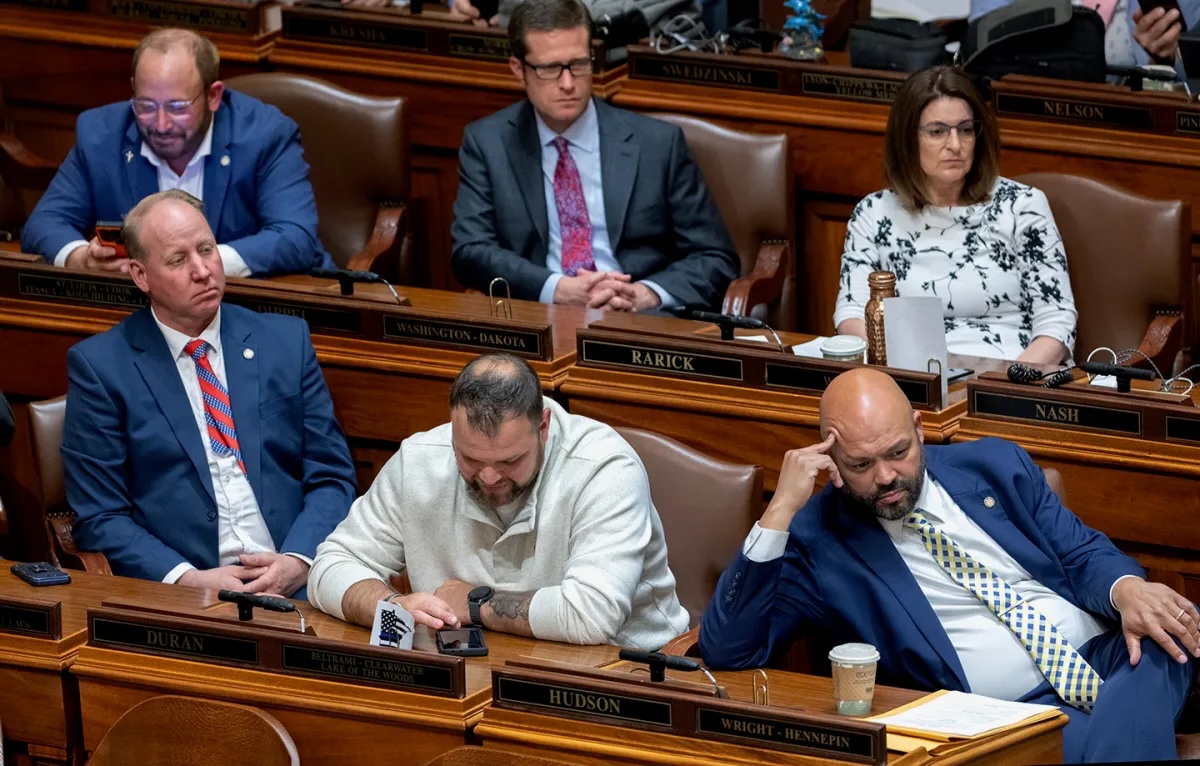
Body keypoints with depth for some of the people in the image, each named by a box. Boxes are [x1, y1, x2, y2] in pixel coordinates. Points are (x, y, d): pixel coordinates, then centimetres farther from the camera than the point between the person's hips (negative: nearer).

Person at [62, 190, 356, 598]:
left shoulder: (286, 341, 13)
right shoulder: (100, 366, 5)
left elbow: (331, 478, 12)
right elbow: (99, 517, 2)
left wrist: (298, 561, -8)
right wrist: (187, 579, -14)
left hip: (295, 584, 2)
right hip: (176, 595, -2)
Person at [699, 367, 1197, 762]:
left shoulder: (996, 465, 15)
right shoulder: (815, 539, 4)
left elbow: (1082, 552, 17)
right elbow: (726, 650, -6)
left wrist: (1127, 588, -9)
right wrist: (780, 510, -13)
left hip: (1108, 650, 5)